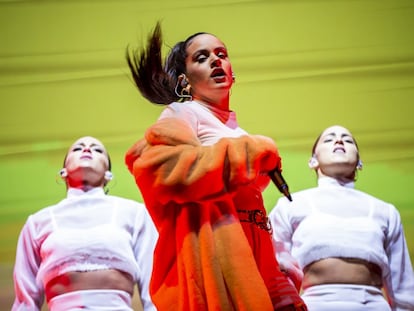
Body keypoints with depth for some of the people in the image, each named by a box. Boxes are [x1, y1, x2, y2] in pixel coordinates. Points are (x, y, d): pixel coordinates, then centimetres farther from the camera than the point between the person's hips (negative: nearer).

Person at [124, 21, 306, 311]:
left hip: (248, 267, 7)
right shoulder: (182, 114, 4)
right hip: (208, 264, -7)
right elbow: (158, 166, -20)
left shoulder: (238, 133, 25)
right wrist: (253, 152, -10)